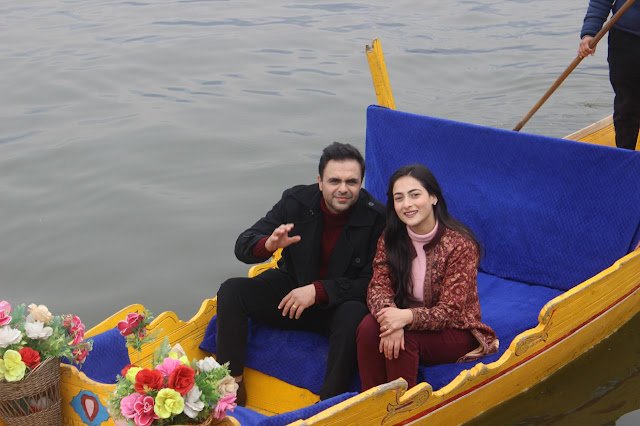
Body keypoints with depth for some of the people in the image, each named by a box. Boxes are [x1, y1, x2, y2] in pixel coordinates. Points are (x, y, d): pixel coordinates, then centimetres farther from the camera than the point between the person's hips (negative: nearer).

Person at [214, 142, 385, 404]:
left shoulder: (377, 218, -17)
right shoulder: (296, 201, -9)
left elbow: (372, 283, -18)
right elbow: (242, 247, -8)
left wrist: (318, 290, -29)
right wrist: (269, 244, -33)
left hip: (339, 302, -3)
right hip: (291, 287, 3)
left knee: (355, 315, -37)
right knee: (231, 291, -17)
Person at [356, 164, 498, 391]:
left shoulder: (460, 244, -19)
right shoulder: (391, 238, -4)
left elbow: (450, 312, -20)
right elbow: (378, 286, -10)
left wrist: (407, 316, -38)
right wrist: (391, 315, -34)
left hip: (456, 331, -4)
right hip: (403, 321, 4)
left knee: (404, 339, -32)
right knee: (368, 327, -26)